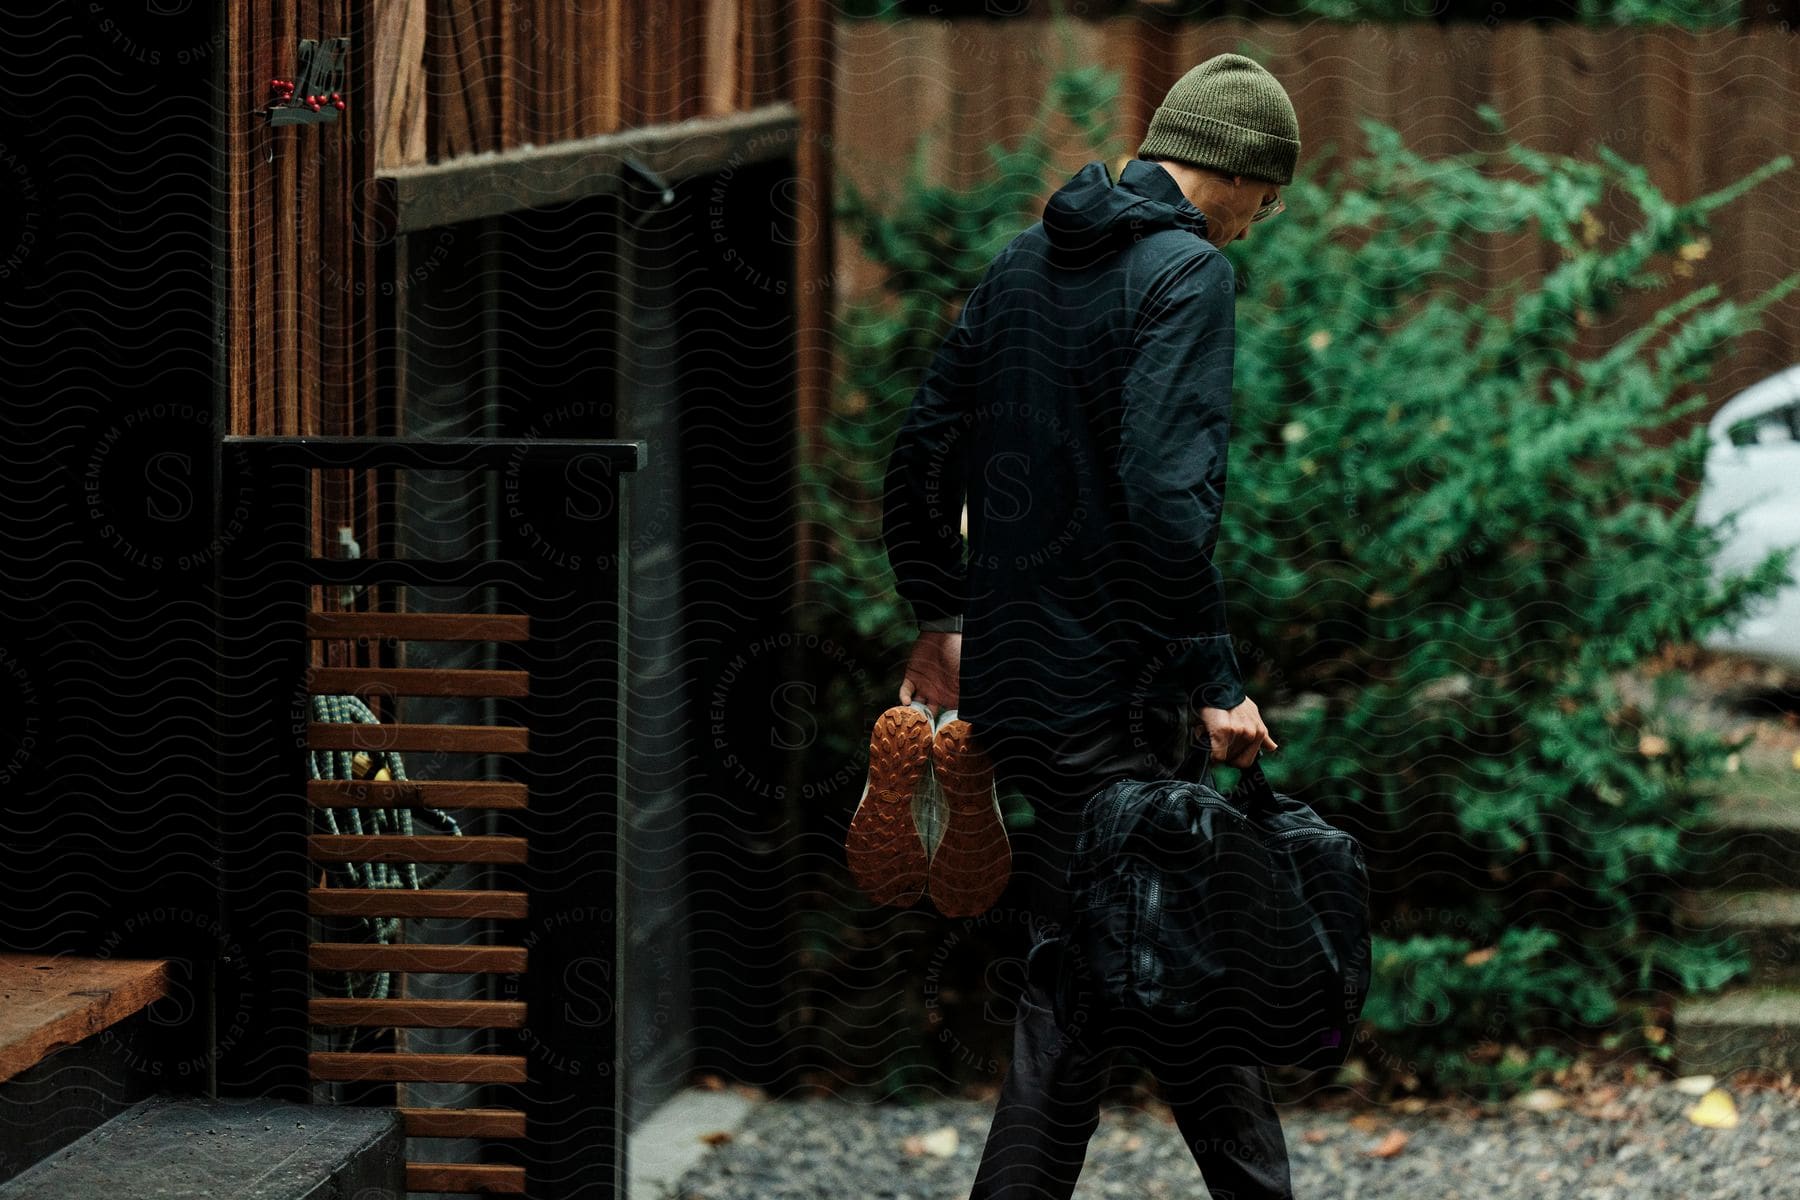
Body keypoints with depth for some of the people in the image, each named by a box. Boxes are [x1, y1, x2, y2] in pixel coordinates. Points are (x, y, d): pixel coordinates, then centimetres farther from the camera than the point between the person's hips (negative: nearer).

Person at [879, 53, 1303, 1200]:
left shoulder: (1026, 261, 13)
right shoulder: (1191, 274, -12)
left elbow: (924, 448, 17)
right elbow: (1167, 495, -23)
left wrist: (940, 618, 26)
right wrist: (1214, 682, -19)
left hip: (1005, 675, 9)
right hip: (1110, 692, -9)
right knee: (1082, 981, -2)